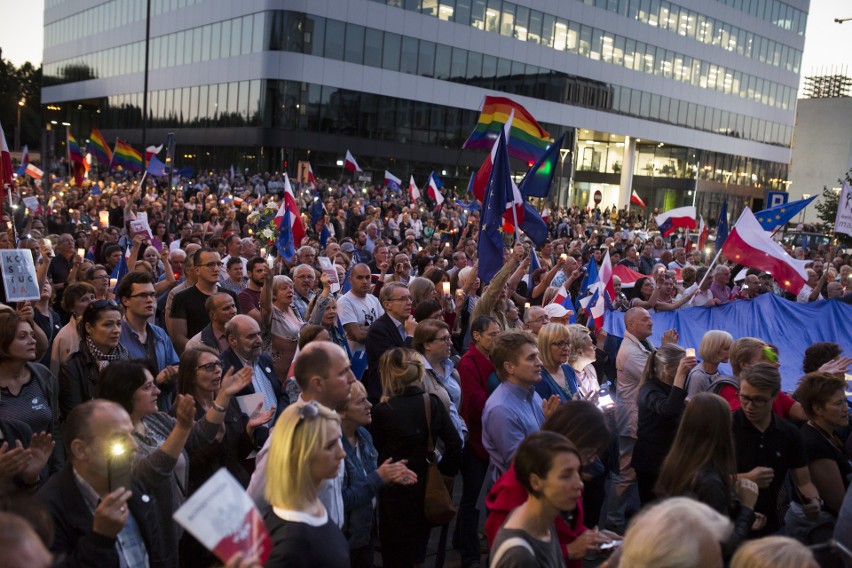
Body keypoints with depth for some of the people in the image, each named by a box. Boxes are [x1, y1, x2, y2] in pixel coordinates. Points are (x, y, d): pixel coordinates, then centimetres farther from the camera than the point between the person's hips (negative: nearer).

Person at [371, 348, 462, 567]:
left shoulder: (382, 411, -18)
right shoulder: (433, 402, -7)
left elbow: (377, 452, -7)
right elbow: (454, 444, -7)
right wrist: (442, 473, 4)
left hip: (395, 493, -4)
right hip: (426, 489, 4)